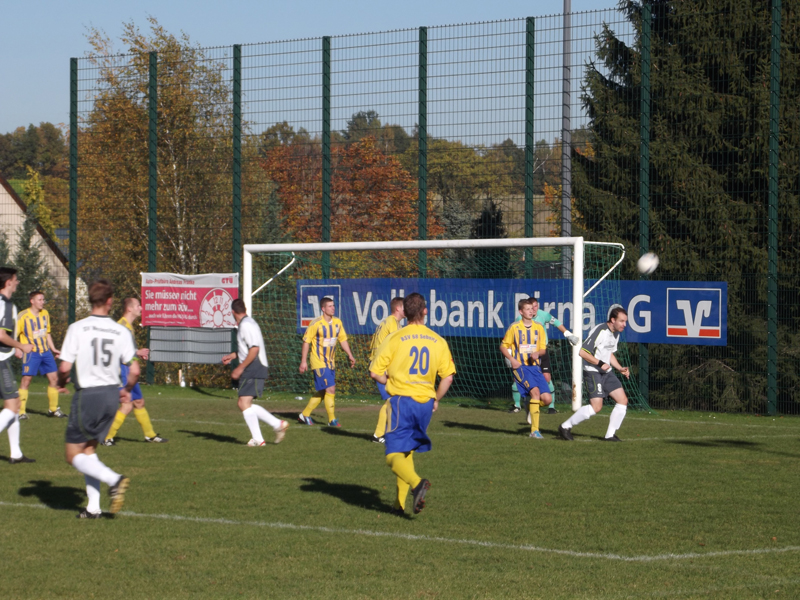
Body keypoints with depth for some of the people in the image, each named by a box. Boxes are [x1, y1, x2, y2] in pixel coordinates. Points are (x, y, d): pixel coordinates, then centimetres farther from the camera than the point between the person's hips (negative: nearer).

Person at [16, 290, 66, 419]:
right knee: (26, 380, -8)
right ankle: (21, 411, -2)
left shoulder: (45, 314, 9)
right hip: (31, 352, -6)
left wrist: (53, 349, 20)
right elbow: (13, 335, -8)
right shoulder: (23, 316, -10)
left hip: (45, 351, 6)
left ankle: (53, 409, 17)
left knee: (53, 378, 5)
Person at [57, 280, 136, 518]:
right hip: (111, 393, 4)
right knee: (89, 448, 18)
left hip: (87, 393, -4)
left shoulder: (77, 328, -10)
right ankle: (93, 507, 11)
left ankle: (114, 479, -17)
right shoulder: (121, 331, -2)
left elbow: (65, 366, -13)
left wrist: (61, 384, 10)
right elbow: (134, 370, -3)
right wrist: (127, 390, 18)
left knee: (74, 455, 5)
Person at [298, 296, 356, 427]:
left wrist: (350, 355, 6)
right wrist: (303, 361, -12)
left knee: (322, 392, 12)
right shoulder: (316, 323, -13)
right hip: (319, 362, -7)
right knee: (330, 389, -12)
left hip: (330, 362, 7)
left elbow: (343, 339, 15)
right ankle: (332, 420, -4)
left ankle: (305, 415, 25)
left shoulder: (337, 323, 5)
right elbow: (306, 341, -10)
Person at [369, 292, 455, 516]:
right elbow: (448, 376, 4)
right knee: (407, 451, 18)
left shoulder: (394, 338, -6)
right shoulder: (438, 341, 4)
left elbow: (375, 372, -5)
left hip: (401, 399, -4)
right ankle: (400, 503, 16)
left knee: (394, 456, -6)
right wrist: (436, 399, 18)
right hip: (425, 402, 4)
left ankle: (417, 483, -33)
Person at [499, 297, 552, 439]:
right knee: (535, 391, -26)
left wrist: (537, 353, -12)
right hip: (521, 367, -4)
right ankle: (535, 431, -23)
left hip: (535, 367, 4)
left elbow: (543, 349, 12)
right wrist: (512, 359, -10)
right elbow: (503, 346, 7)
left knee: (547, 399, -8)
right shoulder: (514, 328, -1)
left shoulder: (538, 327, 8)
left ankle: (531, 407, 28)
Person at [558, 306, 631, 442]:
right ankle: (566, 427, -1)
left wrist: (620, 368, 13)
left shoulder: (616, 333, 10)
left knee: (623, 401, 0)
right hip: (593, 373, -9)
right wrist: (600, 363, -21)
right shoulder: (600, 331, -19)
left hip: (607, 372, 9)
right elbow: (583, 352, -21)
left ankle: (610, 435, 7)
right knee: (596, 407, -16)